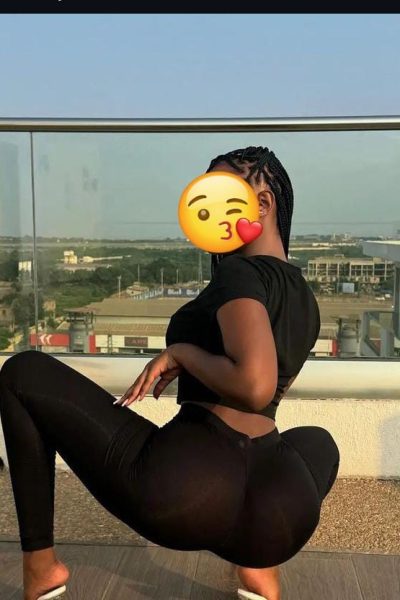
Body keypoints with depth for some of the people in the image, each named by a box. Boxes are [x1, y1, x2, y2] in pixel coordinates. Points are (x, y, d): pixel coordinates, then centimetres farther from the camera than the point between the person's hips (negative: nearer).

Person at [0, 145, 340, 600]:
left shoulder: (241, 272, -7)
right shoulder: (305, 298, 17)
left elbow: (254, 387, -25)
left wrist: (182, 353, -8)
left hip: (185, 491, -7)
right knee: (316, 442, 46)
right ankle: (259, 562, 22)